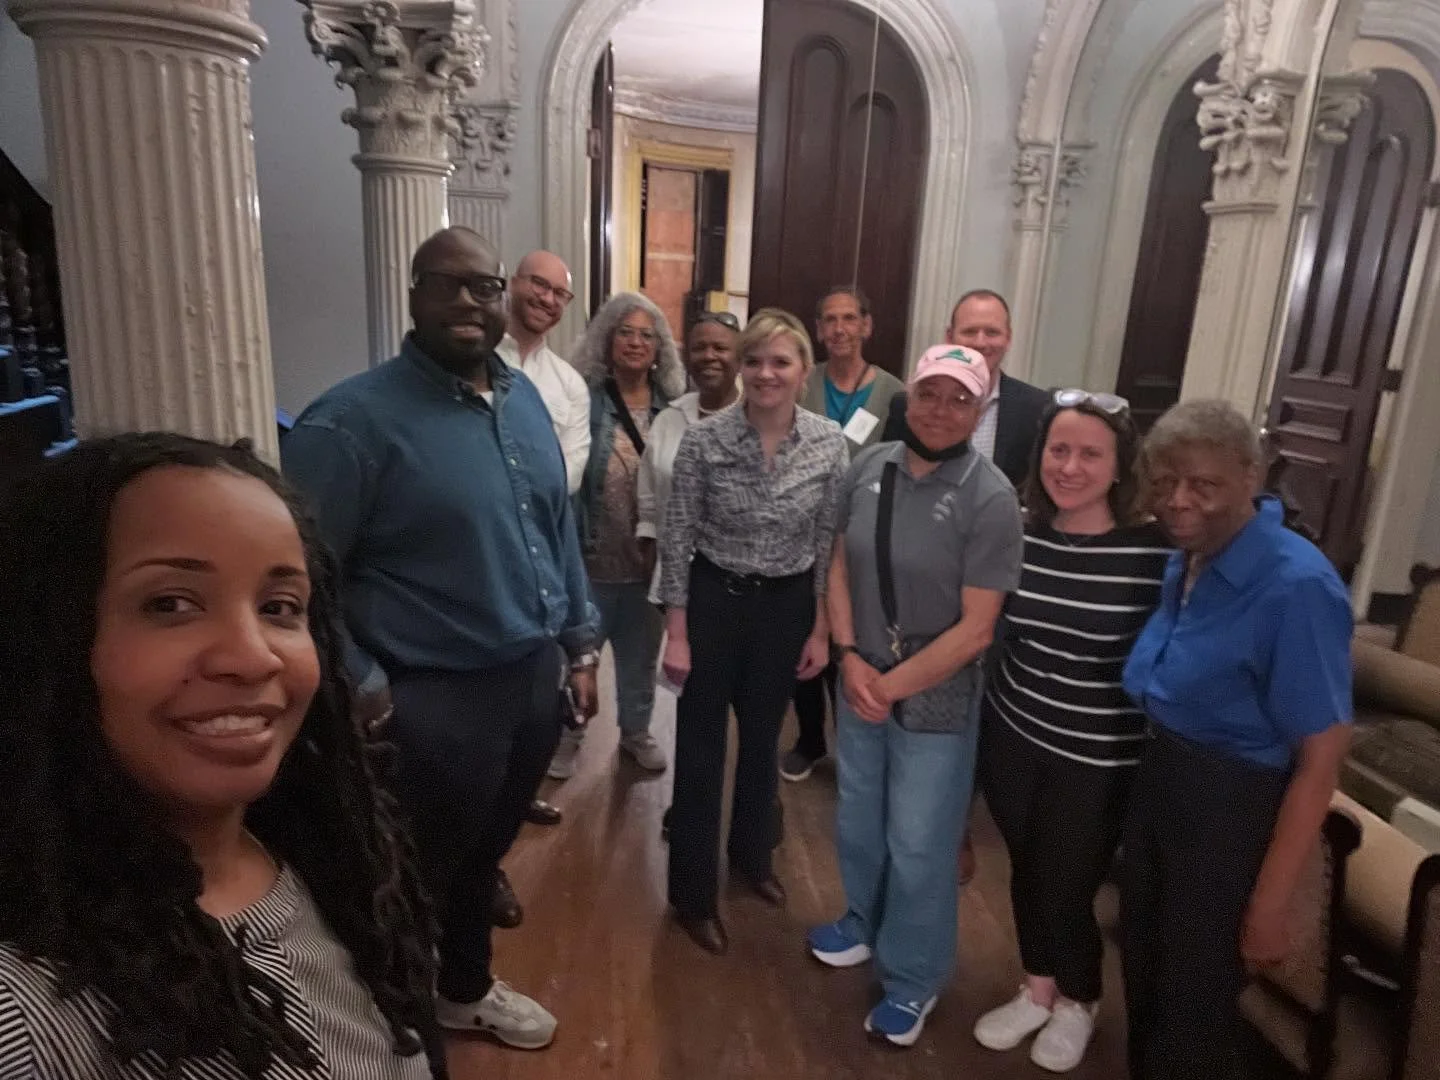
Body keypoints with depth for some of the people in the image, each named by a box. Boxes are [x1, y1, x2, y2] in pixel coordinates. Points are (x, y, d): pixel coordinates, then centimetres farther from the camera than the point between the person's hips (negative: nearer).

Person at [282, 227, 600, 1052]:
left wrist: (580, 644, 12)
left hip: (535, 676, 7)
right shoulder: (355, 419, -17)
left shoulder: (525, 397, 5)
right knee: (418, 882, 16)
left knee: (483, 857, 27)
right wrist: (363, 692, -16)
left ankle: (467, 990, 53)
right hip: (436, 700, -6)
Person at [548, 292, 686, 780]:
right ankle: (567, 733, 33)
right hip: (594, 555, -3)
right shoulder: (584, 398, -10)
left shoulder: (673, 404, 2)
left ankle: (636, 730, 39)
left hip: (652, 556, 4)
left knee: (641, 651, 19)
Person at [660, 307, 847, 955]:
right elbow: (676, 540, -10)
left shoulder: (830, 444, -7)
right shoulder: (704, 440, -14)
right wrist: (676, 634, -9)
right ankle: (693, 891, 27)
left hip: (787, 606, 3)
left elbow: (829, 543, 0)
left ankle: (752, 855, 45)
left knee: (764, 737, 20)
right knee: (701, 746, 7)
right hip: (714, 600, -2)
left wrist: (821, 630, 1)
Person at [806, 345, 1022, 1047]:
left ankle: (912, 980, 36)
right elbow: (840, 567, 3)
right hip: (860, 683, 5)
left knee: (919, 846, 10)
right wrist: (850, 659, -9)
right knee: (857, 820, 23)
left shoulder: (990, 499, -18)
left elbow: (975, 629, -17)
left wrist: (893, 684, -14)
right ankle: (863, 924, 51)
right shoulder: (869, 466, -4)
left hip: (936, 700, -4)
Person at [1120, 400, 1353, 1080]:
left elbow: (1320, 760, -22)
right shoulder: (1184, 561, -2)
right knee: (1144, 974, 26)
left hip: (1234, 808, -7)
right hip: (1157, 782, 7)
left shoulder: (1296, 587, -25)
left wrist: (1270, 905, -18)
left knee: (1193, 1002, 15)